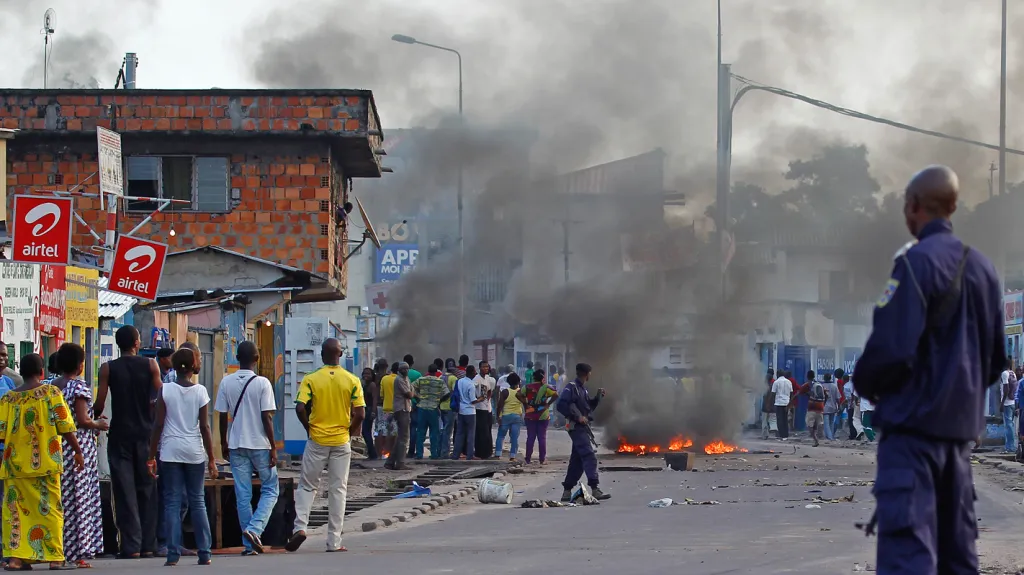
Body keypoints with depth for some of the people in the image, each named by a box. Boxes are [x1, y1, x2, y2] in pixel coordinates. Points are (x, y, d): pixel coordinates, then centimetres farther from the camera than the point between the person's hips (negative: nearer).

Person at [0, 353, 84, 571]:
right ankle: (55, 558, 3)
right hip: (44, 463, -2)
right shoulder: (50, 393, -4)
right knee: (49, 509, 4)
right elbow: (65, 427, -7)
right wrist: (77, 451, 0)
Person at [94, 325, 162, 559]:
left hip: (119, 434, -1)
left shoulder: (108, 369, -2)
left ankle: (131, 545, -5)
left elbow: (99, 404, -4)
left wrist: (93, 418, 15)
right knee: (147, 490, 9)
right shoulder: (150, 366, -1)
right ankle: (148, 544, 7)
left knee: (125, 491, 0)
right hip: (145, 433, 1)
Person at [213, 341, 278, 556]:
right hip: (260, 444, -3)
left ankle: (249, 544, 5)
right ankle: (254, 529, -11)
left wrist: (223, 443, 16)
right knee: (270, 490, 9)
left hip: (236, 445, 3)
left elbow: (222, 416, 4)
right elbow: (267, 417, -10)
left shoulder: (226, 382, 1)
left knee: (242, 495, 6)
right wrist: (273, 448, -5)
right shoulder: (262, 383, -9)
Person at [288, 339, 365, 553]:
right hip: (341, 443, 0)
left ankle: (300, 526, -7)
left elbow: (300, 408, -14)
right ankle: (334, 542, 5)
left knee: (307, 486, 13)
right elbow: (360, 414, -8)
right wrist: (349, 431, 10)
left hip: (316, 441, 0)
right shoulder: (352, 381, -3)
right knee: (338, 490, 6)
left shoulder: (311, 379, -5)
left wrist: (309, 428, 3)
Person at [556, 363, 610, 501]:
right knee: (589, 456, -16)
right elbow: (560, 405, -20)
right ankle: (595, 490, -22)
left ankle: (567, 492, 16)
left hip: (583, 427, 10)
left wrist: (598, 397, 9)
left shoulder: (582, 388, 17)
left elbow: (589, 407, 25)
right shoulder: (571, 387, -12)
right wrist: (577, 417, -22)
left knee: (577, 460, 11)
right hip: (577, 427, -10)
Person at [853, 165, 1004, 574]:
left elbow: (892, 347, -18)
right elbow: (995, 357, 17)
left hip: (915, 420, -8)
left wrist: (865, 384, 0)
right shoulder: (982, 267, 11)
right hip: (961, 422, 8)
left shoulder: (917, 261, -12)